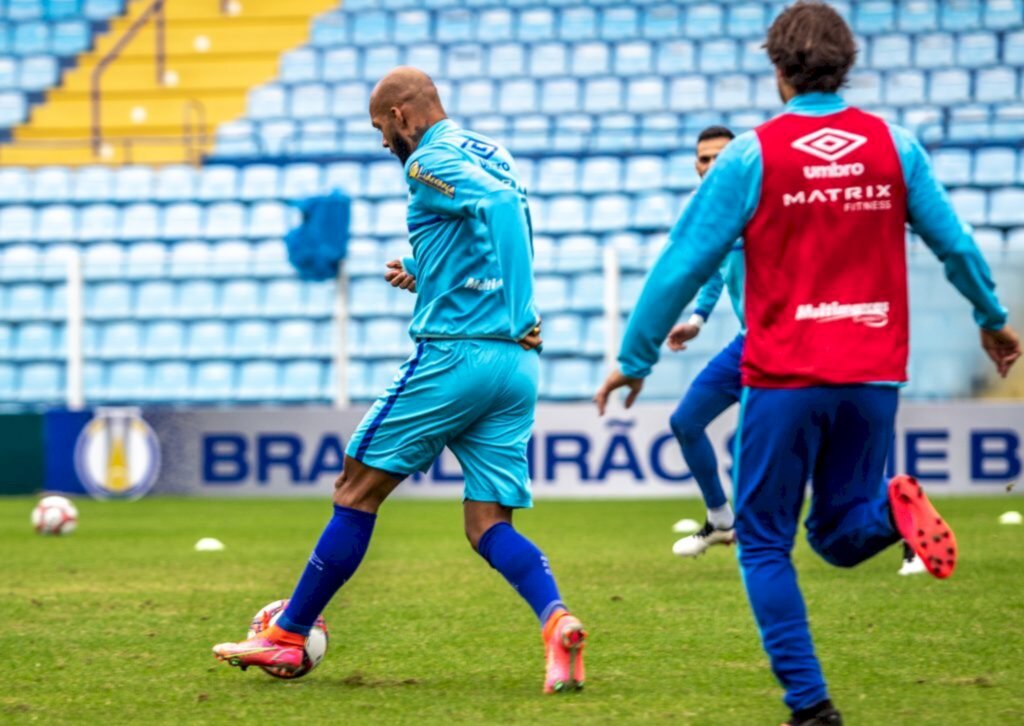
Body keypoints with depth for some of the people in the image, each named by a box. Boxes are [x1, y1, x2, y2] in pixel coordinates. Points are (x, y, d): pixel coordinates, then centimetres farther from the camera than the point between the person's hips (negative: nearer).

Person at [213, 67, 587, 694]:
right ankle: (557, 621, -22)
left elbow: (497, 201, -25)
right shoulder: (492, 155, 21)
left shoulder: (430, 163, -6)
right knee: (490, 525, 4)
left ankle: (288, 637, 12)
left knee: (357, 492, 5)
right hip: (518, 365, 8)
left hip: (454, 354, -8)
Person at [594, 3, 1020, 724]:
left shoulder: (753, 155, -5)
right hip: (873, 374, 3)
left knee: (765, 542, 9)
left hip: (784, 375, -3)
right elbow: (956, 244, 8)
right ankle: (892, 508, -18)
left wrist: (634, 359, 6)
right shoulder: (895, 145, 4)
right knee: (841, 535, 17)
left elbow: (684, 264, -4)